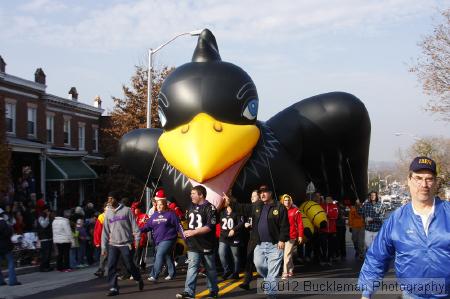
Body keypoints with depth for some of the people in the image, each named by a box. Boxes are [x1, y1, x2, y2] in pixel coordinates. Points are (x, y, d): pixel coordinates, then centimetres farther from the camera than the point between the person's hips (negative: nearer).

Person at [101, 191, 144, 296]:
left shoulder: (126, 210, -2)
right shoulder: (108, 213, 9)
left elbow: (134, 225, -2)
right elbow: (105, 231, 11)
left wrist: (137, 238, -11)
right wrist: (103, 246, 7)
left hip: (126, 244, -4)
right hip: (112, 244, 4)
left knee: (129, 265, 1)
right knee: (111, 266, -7)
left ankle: (139, 280, 27)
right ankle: (113, 288, -1)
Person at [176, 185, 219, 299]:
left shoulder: (210, 208, -10)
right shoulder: (191, 207, 13)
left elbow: (210, 226, -19)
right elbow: (187, 221, 28)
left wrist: (193, 232, -22)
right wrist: (187, 232, 12)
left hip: (206, 245, -5)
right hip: (193, 245, 5)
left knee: (210, 269, 8)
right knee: (192, 267, -6)